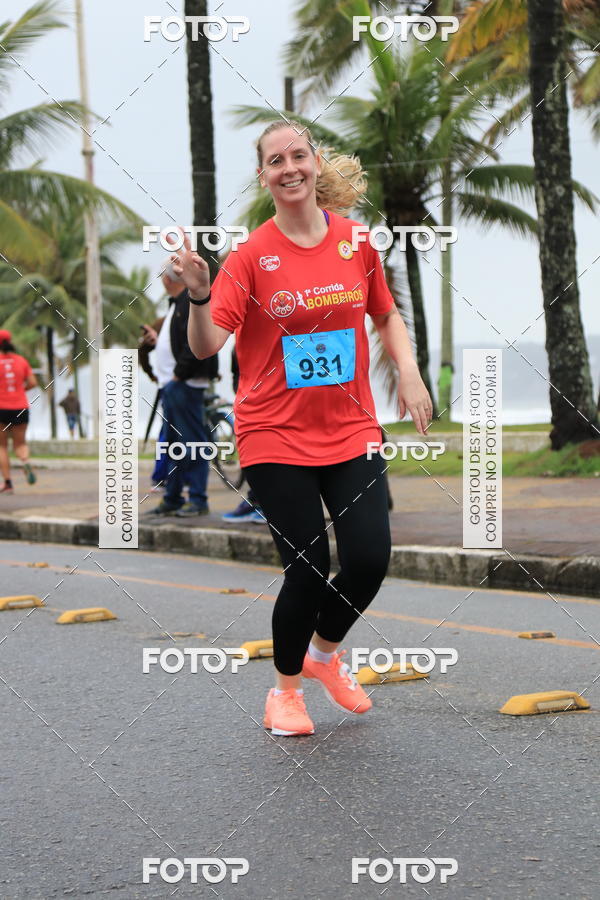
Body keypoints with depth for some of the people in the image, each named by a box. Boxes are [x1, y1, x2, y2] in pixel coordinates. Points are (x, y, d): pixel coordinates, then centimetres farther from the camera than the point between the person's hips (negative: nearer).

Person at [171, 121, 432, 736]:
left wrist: (409, 373, 1)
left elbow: (387, 316, 17)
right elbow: (205, 346, -16)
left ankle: (325, 651, 26)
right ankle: (285, 689, 20)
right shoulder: (251, 255, -8)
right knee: (307, 569, -6)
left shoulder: (355, 240, 2)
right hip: (276, 437, -3)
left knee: (370, 558, -6)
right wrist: (199, 295, -34)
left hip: (351, 431, 3)